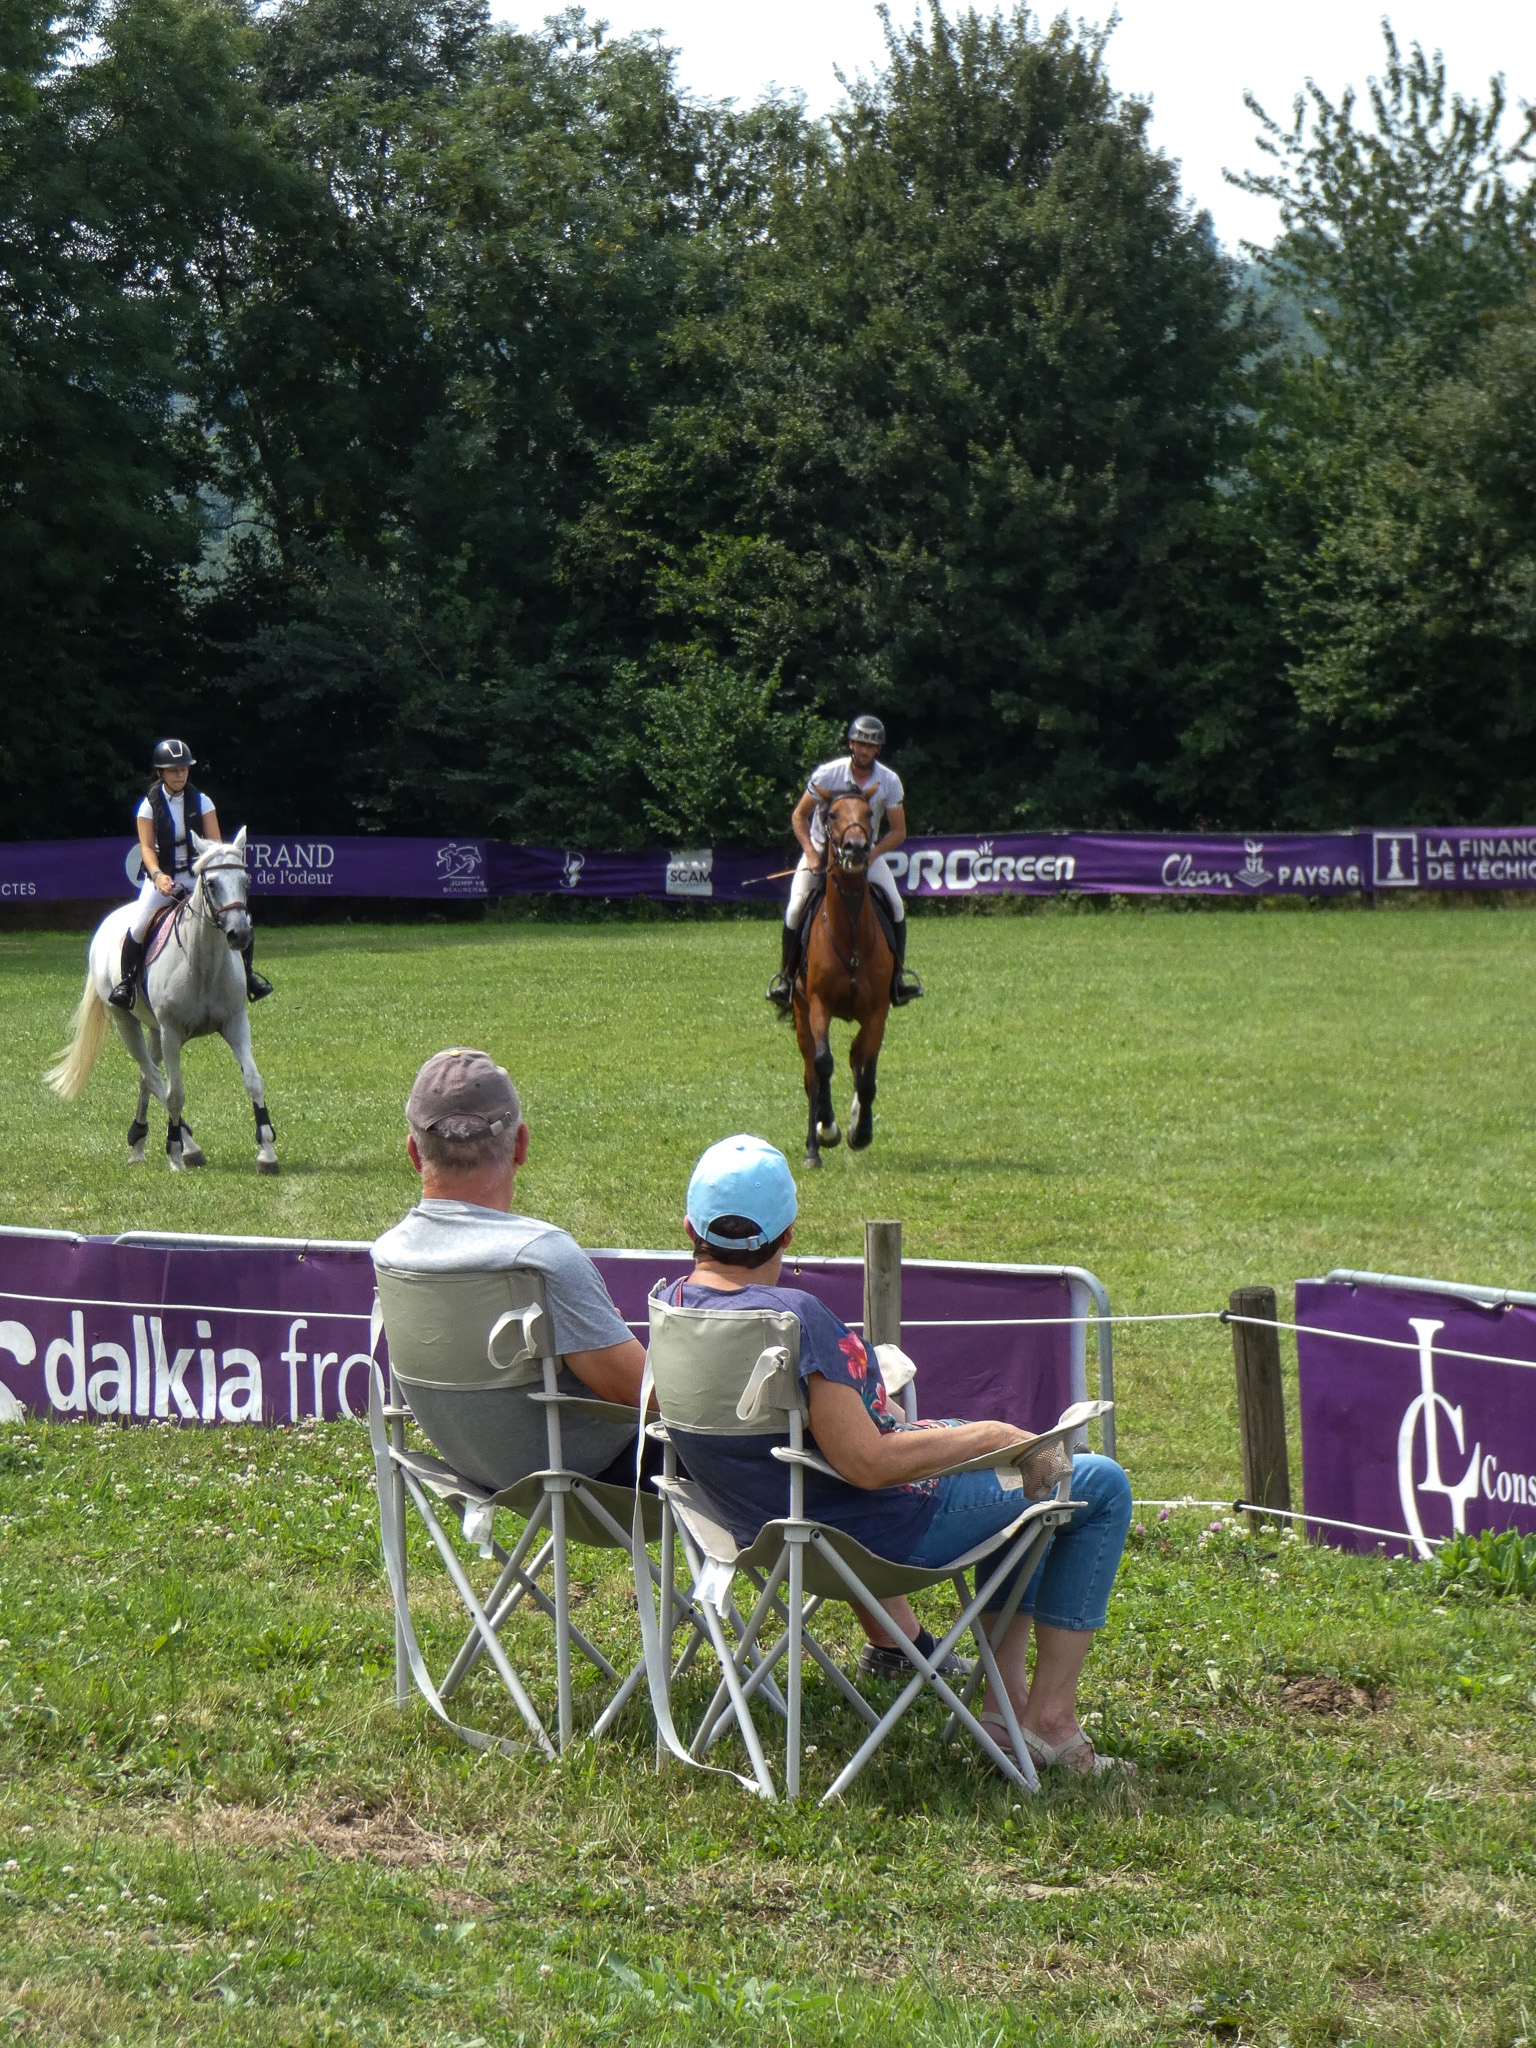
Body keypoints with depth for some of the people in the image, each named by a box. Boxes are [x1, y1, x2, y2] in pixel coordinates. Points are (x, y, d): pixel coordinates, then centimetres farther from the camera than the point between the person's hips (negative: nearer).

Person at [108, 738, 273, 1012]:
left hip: (197, 875, 1)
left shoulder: (201, 801, -2)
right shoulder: (150, 805, -5)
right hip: (161, 877, -1)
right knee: (138, 926, -22)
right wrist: (157, 875, -29)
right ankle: (125, 980, -1)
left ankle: (246, 974, 12)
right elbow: (146, 846, -11)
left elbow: (214, 843, -5)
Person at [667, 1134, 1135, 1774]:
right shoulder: (795, 1316, -31)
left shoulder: (675, 1305, -4)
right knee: (1100, 1486, 3)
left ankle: (1006, 1694, 24)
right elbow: (868, 1464, -32)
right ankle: (1050, 1717, 4)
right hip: (875, 1534, -9)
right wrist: (990, 1435, -19)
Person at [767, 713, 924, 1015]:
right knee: (795, 908, -19)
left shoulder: (890, 781, -12)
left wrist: (872, 854, -24)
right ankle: (785, 976, -4)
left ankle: (898, 972, -3)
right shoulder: (827, 774, -16)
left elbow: (898, 831, -7)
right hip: (822, 848, -1)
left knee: (895, 905, -18)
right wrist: (810, 852, -21)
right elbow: (799, 815, -7)